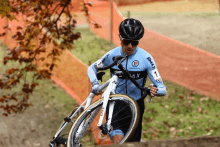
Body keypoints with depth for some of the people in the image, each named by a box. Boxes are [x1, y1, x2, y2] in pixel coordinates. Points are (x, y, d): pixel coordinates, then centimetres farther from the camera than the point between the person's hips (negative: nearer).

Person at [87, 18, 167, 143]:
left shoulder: (145, 58, -14)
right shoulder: (112, 55, -9)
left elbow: (162, 89, -16)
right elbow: (92, 68, 10)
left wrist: (155, 90, -41)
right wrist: (95, 85, -10)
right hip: (115, 103, 0)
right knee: (118, 141, -21)